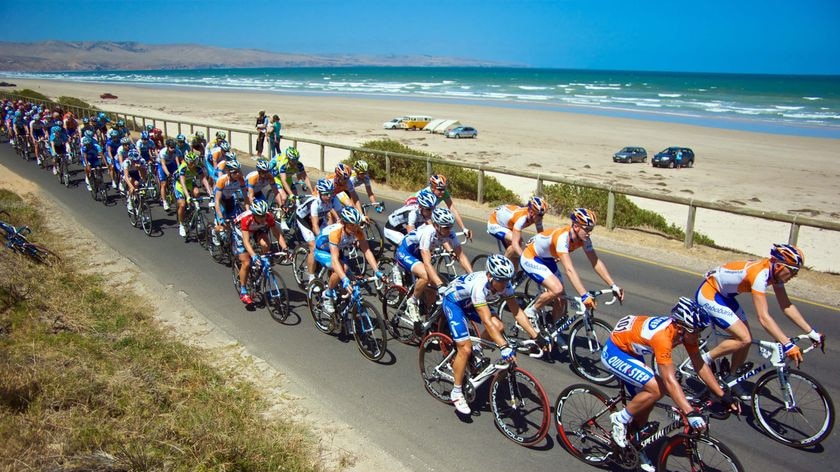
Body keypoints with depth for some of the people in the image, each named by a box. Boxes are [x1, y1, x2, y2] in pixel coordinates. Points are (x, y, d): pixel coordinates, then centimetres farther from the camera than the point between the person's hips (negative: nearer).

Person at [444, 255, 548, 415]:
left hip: (469, 302, 7)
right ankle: (456, 392, 3)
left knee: (499, 327, -15)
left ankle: (477, 350, 11)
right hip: (453, 301, -6)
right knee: (465, 349, -14)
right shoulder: (479, 285, -41)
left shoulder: (504, 284, -21)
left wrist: (536, 336, -22)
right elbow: (487, 321, -45)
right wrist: (504, 347, -51)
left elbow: (517, 311, -16)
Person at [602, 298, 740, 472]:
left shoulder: (684, 330, -12)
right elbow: (670, 380, -39)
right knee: (656, 389, -22)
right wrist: (690, 413, -42)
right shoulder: (662, 335, -36)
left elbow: (700, 366, -4)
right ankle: (620, 419, -2)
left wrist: (723, 395, -8)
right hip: (614, 352, -9)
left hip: (631, 351, 9)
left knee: (645, 400, 9)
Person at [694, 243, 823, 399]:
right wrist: (788, 344, -36)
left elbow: (787, 306, 2)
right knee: (744, 338, -16)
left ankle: (731, 378, 24)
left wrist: (812, 332, -1)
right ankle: (704, 361, 0)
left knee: (745, 339, 7)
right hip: (708, 294, -9)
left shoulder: (776, 272, -5)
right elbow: (764, 318, -35)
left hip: (724, 295, 9)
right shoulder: (760, 274, -31)